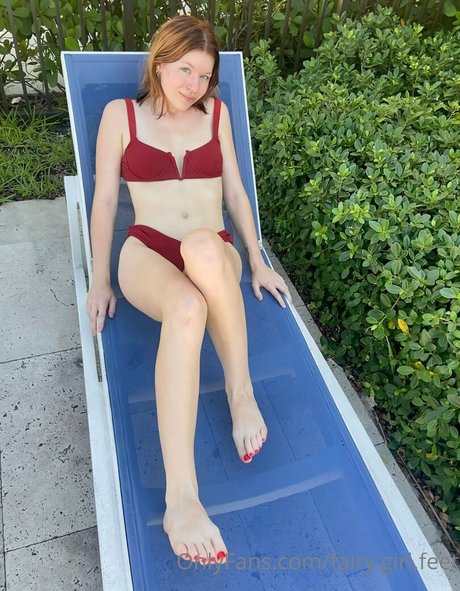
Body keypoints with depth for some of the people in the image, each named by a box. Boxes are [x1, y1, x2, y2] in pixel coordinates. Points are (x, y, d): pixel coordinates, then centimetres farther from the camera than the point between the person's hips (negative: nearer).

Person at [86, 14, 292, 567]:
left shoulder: (216, 112, 16)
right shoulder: (121, 113, 10)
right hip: (148, 255, -1)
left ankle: (240, 389, -24)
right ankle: (180, 496, -39)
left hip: (217, 256, 2)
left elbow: (235, 192, 16)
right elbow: (104, 199, 7)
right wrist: (100, 280, 2)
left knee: (201, 245, -39)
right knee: (187, 308, -39)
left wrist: (259, 262, 10)